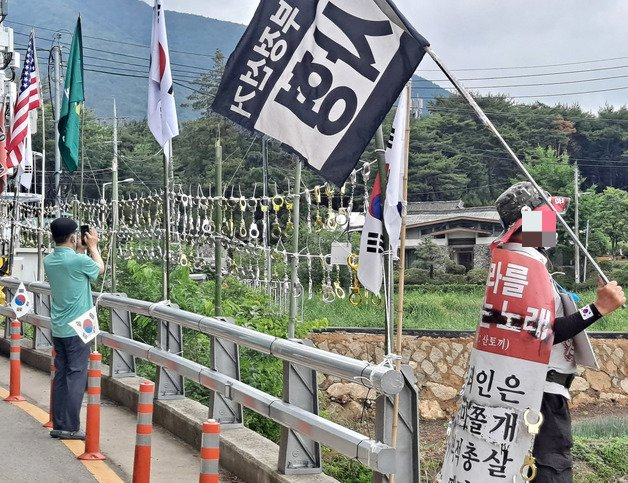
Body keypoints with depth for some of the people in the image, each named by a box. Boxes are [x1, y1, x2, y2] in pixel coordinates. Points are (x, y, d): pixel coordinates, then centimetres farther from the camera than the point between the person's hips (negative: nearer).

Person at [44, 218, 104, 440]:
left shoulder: (48, 261, 3)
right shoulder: (79, 261, -17)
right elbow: (100, 268, 4)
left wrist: (79, 250, 22)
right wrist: (92, 246, 16)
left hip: (58, 329, 7)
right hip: (77, 329, -7)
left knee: (60, 376, 11)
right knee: (76, 377, -2)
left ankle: (58, 425, 14)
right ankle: (71, 428, -2)